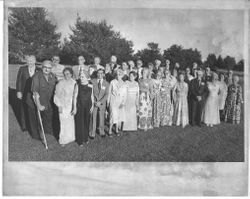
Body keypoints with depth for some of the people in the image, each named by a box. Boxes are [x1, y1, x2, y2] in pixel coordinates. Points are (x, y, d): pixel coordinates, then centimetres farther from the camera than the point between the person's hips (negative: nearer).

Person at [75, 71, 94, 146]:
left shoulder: (90, 86, 1)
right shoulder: (78, 85, -6)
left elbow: (92, 96, 8)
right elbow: (75, 96, -5)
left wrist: (92, 106, 4)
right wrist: (75, 108, -8)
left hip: (88, 106, 2)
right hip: (80, 106, -2)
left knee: (87, 122, 10)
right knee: (80, 123, 3)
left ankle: (86, 138, 26)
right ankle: (80, 140, 15)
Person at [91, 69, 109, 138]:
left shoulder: (106, 83, 4)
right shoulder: (93, 81, 2)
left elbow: (106, 94, -2)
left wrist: (100, 102, -13)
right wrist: (94, 101, -11)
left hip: (102, 103, 1)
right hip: (93, 102, -1)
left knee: (102, 118, 7)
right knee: (93, 118, -1)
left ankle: (102, 132, 23)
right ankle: (92, 133, 9)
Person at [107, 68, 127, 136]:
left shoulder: (124, 84, 3)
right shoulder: (112, 82, -3)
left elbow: (125, 94, 3)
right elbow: (109, 92, 2)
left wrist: (123, 102, -9)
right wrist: (108, 101, 2)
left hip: (120, 102, 3)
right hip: (113, 101, -3)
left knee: (119, 115, 6)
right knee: (113, 114, -12)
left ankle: (117, 129, 19)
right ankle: (110, 130, -1)